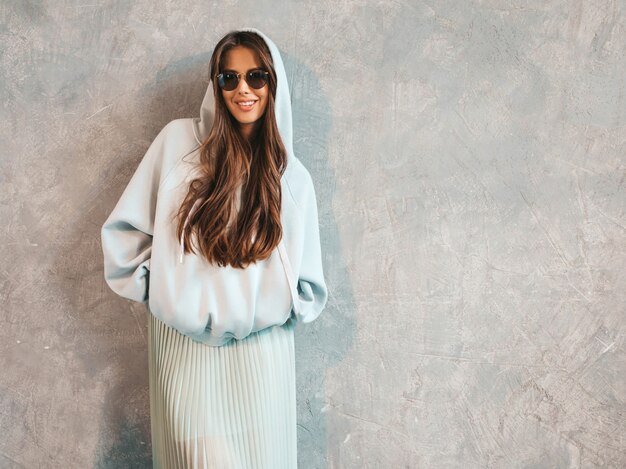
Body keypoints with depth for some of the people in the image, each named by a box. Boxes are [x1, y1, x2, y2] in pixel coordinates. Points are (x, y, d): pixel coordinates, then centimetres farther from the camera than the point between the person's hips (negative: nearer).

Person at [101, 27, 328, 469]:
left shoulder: (292, 176, 5)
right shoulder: (179, 140, 1)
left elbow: (308, 287, 8)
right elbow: (125, 229, 5)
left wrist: (267, 306, -6)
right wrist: (158, 286, 2)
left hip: (260, 350, 1)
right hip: (185, 343, -1)